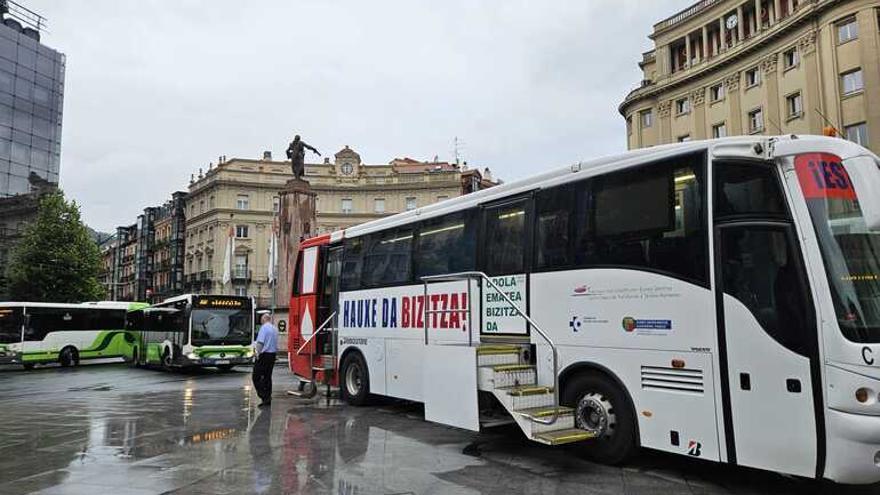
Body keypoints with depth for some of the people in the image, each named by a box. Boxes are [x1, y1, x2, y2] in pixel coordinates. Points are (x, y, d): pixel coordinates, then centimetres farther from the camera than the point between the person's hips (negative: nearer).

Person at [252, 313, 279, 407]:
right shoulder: (275, 329, 12)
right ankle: (268, 399, 14)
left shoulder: (264, 327, -11)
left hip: (264, 355, -8)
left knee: (256, 377, -1)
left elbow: (260, 342, -19)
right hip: (273, 355, 8)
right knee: (268, 377, 13)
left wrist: (258, 353, -9)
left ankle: (264, 397, -12)